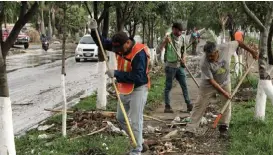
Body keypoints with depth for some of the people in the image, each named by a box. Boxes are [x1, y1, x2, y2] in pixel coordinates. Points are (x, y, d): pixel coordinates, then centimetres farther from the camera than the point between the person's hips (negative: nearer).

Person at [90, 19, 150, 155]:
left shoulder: (139, 53, -27)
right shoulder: (120, 47, -4)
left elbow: (137, 77, -33)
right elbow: (103, 43, 9)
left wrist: (116, 74, -31)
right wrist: (94, 31, -9)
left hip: (138, 90, -9)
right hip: (125, 90, 9)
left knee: (135, 122, -5)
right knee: (120, 118, 20)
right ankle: (137, 139, 35)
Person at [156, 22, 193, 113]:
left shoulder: (181, 39, 7)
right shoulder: (168, 38, -10)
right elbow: (158, 51, -18)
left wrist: (184, 58, -1)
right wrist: (164, 42, -32)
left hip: (179, 66, 6)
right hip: (170, 66, -6)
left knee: (184, 85, 7)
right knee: (168, 87, 1)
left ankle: (189, 104, 14)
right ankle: (167, 106, 8)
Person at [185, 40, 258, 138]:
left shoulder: (225, 48, -27)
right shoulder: (204, 63, -33)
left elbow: (238, 42, -8)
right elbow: (211, 81, -25)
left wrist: (251, 51, 1)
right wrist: (223, 92, -22)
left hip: (225, 82, 3)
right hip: (209, 85, -3)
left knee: (227, 104, 1)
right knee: (200, 105, -4)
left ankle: (223, 128, 15)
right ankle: (190, 129, -1)